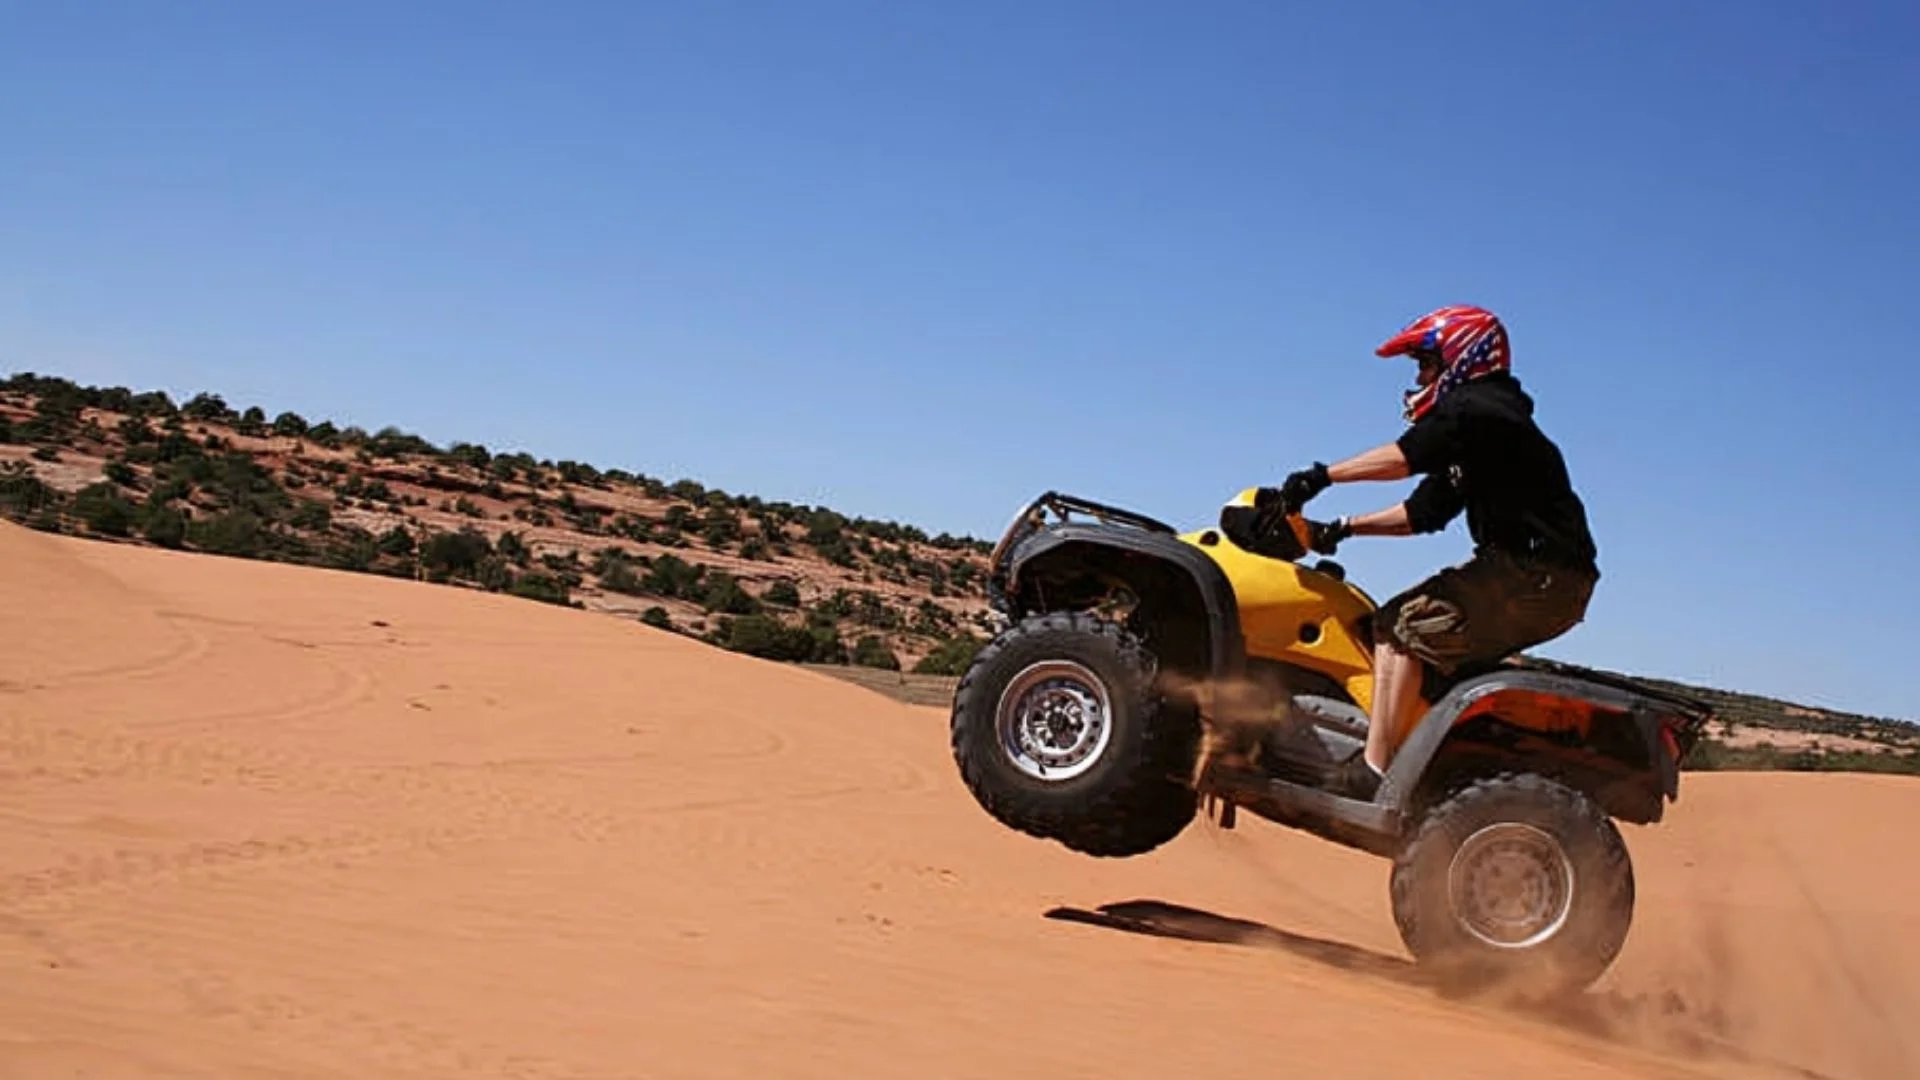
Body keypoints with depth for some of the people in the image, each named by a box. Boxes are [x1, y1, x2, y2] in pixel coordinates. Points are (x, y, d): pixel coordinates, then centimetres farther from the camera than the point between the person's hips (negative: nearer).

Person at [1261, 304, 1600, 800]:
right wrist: (1342, 530, 16)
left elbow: (1405, 456, -23)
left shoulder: (1478, 410, -8)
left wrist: (1320, 477, -22)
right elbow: (1425, 511, 23)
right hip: (1537, 577, 11)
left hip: (1536, 574, -11)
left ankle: (1373, 773, -26)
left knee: (1403, 624, -17)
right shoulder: (1469, 436, 24)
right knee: (1419, 622, 15)